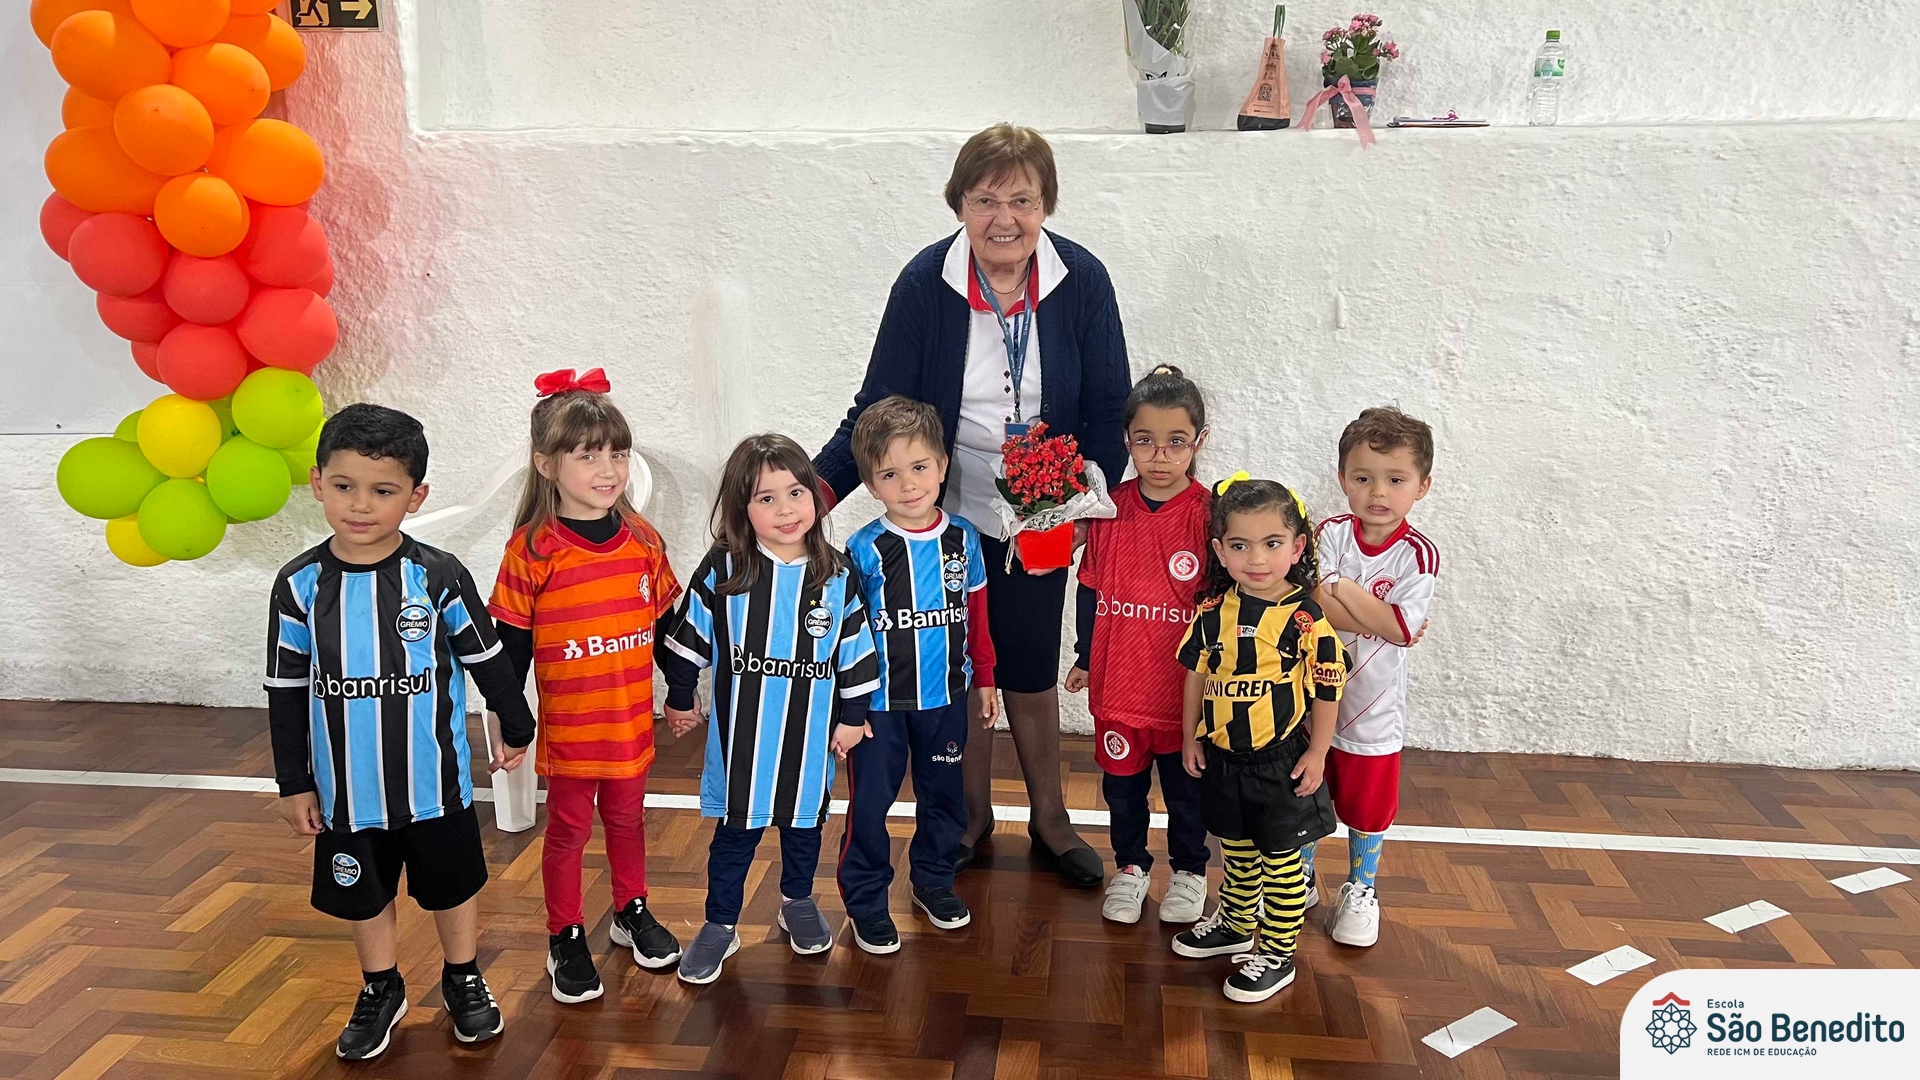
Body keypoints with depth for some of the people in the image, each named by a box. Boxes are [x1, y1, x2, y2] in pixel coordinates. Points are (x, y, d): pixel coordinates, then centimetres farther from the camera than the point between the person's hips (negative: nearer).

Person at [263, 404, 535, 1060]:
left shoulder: (438, 576, -15)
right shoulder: (300, 585, -9)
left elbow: (486, 658, -2)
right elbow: (286, 691, 0)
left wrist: (515, 727, 8)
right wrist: (294, 783, 3)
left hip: (433, 781, -2)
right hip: (347, 786, 2)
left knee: (452, 886, 16)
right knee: (363, 893, 19)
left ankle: (463, 980, 39)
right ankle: (381, 991, 42)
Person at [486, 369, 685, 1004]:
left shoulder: (643, 540, -3)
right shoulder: (532, 551, -14)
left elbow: (667, 624, 7)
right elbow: (511, 646, -7)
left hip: (632, 717, 4)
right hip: (568, 724, -3)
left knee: (627, 817, 20)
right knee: (568, 828, 12)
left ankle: (632, 914, 40)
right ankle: (566, 940, 28)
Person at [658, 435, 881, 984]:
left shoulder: (836, 576, -7)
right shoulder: (721, 569, -11)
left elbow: (857, 651, 1)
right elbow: (686, 636, 0)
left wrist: (853, 716, 4)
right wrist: (679, 700, 6)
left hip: (810, 735, 2)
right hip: (740, 736, -1)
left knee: (804, 821, 20)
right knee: (735, 830, 10)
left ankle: (798, 902, 43)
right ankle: (720, 926, 27)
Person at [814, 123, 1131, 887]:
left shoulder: (1081, 281, -12)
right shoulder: (924, 283, -14)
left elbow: (1109, 408, -3)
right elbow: (878, 409, -11)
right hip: (948, 516, 0)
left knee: (1031, 668, 12)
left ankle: (1048, 818, 35)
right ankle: (972, 812, 37)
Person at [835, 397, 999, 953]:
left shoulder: (963, 539, -3)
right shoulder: (864, 550, -14)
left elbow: (977, 614, 7)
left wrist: (984, 677, 12)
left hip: (945, 697, 4)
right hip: (879, 701, -3)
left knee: (944, 792, 18)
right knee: (870, 802, 5)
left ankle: (934, 878, 40)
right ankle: (865, 902, 23)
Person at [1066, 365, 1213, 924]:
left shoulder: (1209, 513, -12)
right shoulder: (1110, 509, -3)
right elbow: (1090, 589, 6)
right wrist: (1084, 658, 11)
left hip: (1184, 683, -2)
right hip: (1118, 678, 3)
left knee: (1186, 784, 15)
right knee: (1122, 782, 17)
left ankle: (1188, 870, 37)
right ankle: (1130, 867, 38)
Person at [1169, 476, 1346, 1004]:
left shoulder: (1306, 618, -16)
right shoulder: (1214, 612, -5)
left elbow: (1328, 689, -10)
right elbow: (1196, 674, 6)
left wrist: (1317, 753, -9)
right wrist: (1192, 737, 8)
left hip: (1281, 761, -4)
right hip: (1221, 756, 4)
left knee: (1281, 859, 9)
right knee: (1235, 850, 23)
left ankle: (1276, 955, 23)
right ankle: (1235, 924, 43)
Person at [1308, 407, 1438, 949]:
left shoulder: (1420, 555, -12)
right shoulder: (1332, 534, -9)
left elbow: (1400, 627, -22)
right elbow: (1315, 605, -20)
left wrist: (1340, 587, -20)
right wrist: (1379, 621, -24)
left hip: (1372, 706, -1)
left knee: (1367, 807, 15)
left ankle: (1360, 891, 38)